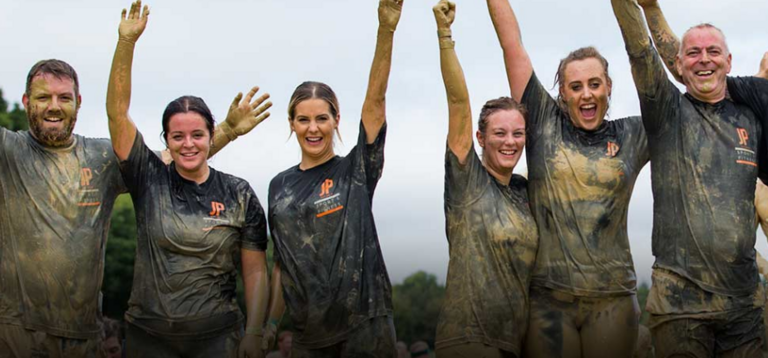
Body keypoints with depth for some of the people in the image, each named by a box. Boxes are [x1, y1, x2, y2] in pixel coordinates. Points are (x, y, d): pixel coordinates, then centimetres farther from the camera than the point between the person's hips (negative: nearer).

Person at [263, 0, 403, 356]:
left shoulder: (356, 170, -1)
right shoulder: (279, 186, 9)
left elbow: (375, 99, -13)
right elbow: (281, 261, 14)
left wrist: (386, 30, -23)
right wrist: (270, 321, 11)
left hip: (364, 323, -3)